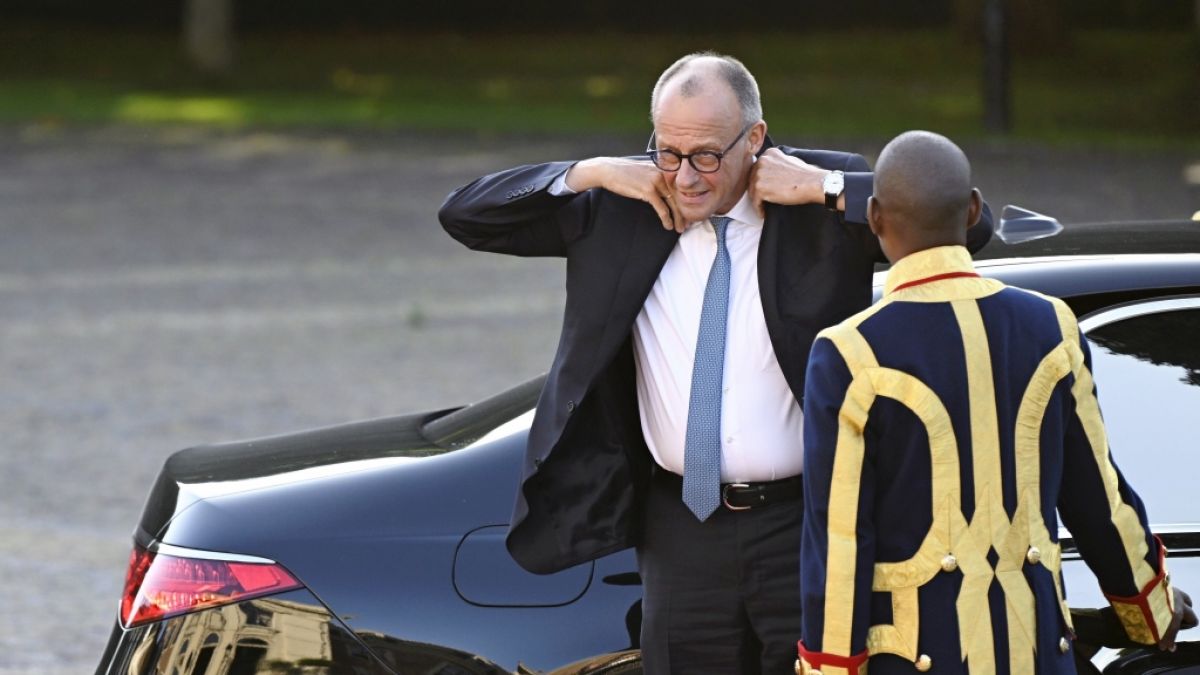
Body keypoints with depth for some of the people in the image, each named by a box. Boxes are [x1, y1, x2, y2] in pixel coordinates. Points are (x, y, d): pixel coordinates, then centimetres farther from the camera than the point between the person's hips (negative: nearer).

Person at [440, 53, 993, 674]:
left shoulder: (823, 204, -5)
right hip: (681, 530, 3)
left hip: (805, 529, -3)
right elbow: (464, 214, 5)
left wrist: (823, 190, -17)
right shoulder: (621, 211, 2)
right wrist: (587, 174, -8)